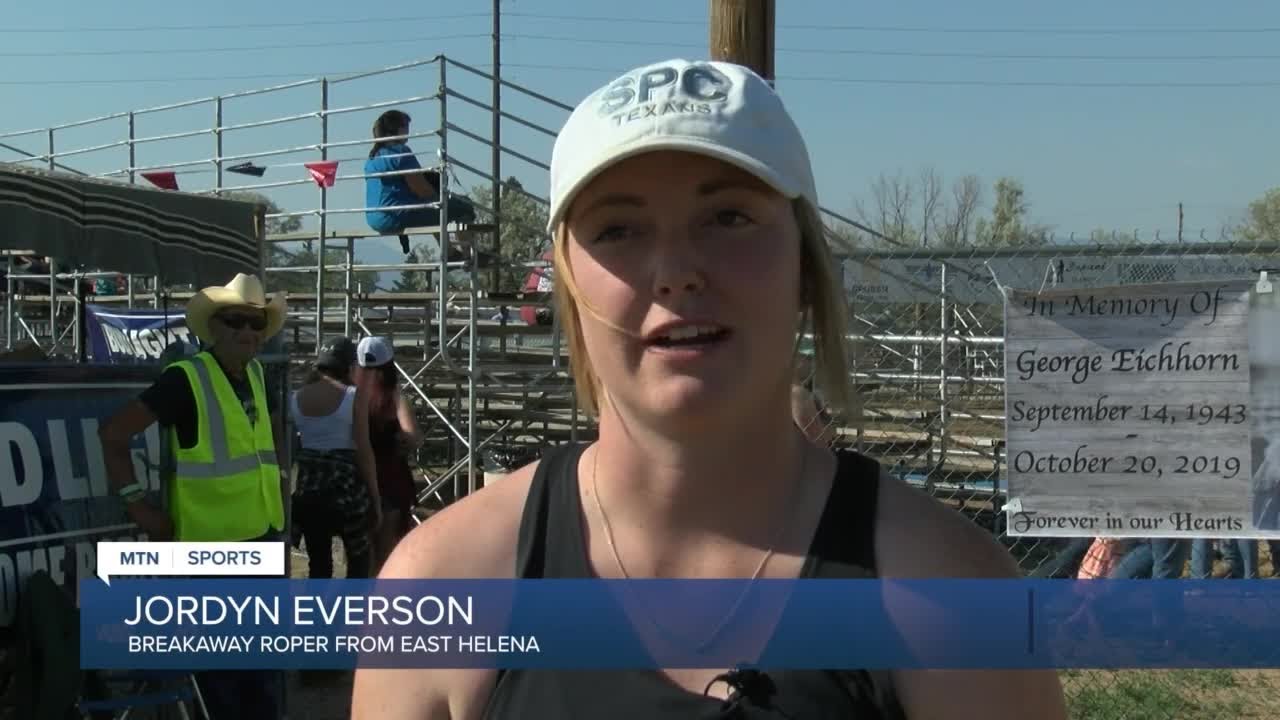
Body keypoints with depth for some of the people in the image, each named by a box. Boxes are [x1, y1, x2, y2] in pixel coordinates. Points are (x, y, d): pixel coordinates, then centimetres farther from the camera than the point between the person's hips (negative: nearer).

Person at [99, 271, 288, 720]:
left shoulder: (256, 374, 8)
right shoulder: (186, 379, -14)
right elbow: (113, 434, -14)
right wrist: (136, 503, -15)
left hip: (266, 534, 7)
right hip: (210, 541, -7)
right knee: (219, 663, 4)